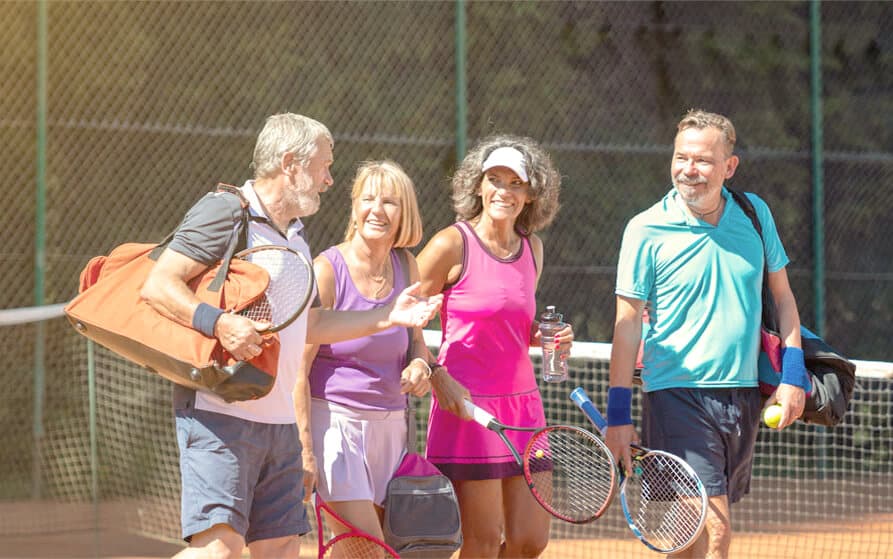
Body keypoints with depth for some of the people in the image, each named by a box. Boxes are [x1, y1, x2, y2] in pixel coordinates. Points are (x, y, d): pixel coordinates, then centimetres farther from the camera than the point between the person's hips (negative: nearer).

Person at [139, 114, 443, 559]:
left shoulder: (296, 235, 21)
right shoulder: (226, 212, -7)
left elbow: (309, 326, 29)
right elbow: (157, 286, -14)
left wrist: (390, 317, 25)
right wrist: (219, 324, -28)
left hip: (279, 421, 9)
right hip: (220, 415, -9)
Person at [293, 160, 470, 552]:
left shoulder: (405, 267, 7)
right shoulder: (327, 271, -10)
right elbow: (297, 367, -11)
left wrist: (420, 365, -4)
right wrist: (304, 450, -16)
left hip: (390, 424, 6)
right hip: (334, 420, -6)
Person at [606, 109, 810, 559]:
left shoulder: (755, 214, 5)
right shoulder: (646, 230, -7)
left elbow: (782, 296, 14)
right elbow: (628, 324, -4)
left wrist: (793, 376, 6)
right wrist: (618, 413, -6)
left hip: (744, 395, 5)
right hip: (677, 397, -4)